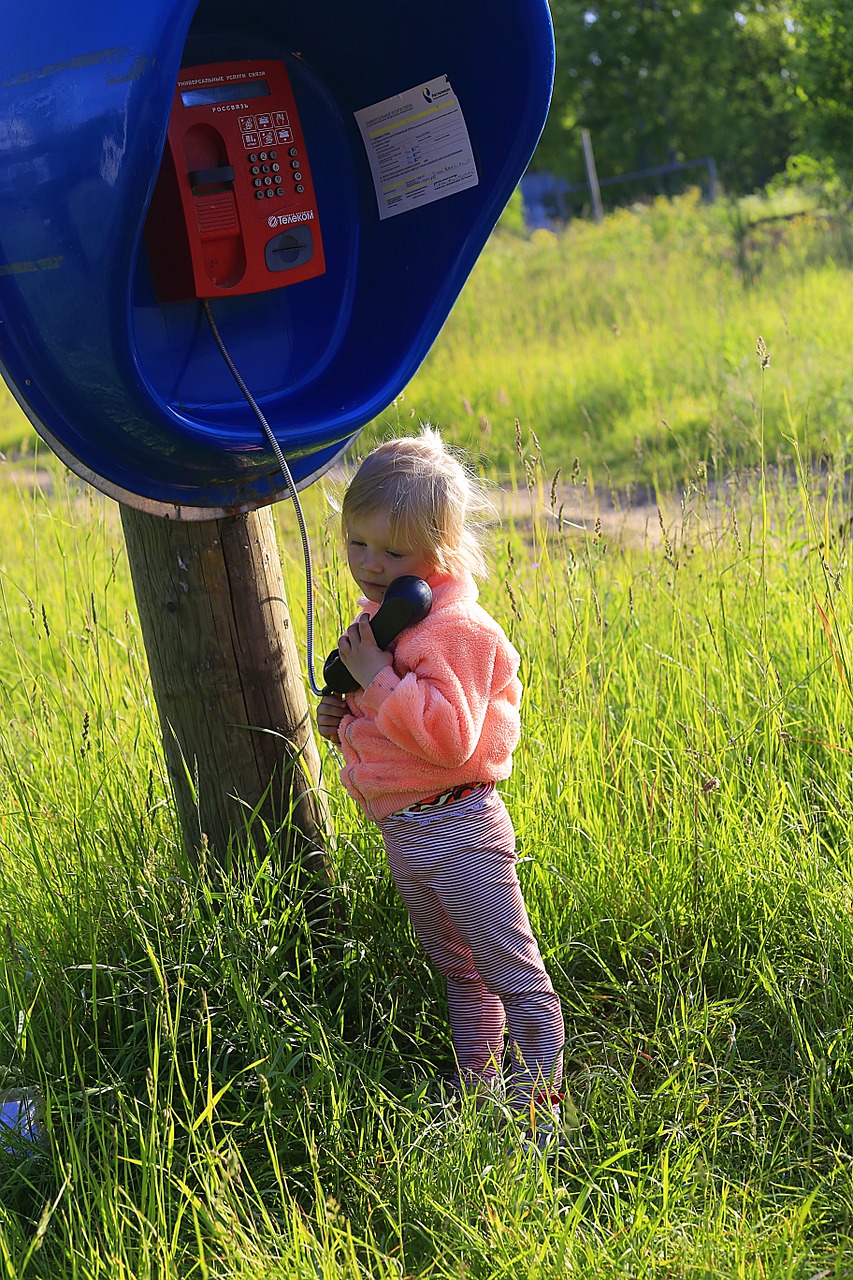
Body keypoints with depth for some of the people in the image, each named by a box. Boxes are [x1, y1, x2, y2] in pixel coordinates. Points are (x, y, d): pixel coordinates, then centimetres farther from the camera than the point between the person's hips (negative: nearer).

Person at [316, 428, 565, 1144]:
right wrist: (344, 721, 5)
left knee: (515, 978, -2)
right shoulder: (382, 615, 11)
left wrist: (377, 678, -26)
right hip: (403, 835, 10)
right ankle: (476, 1094, 32)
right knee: (461, 976, 21)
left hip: (457, 834, -10)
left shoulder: (455, 626, -19)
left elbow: (449, 736, -28)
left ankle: (537, 1107, 5)